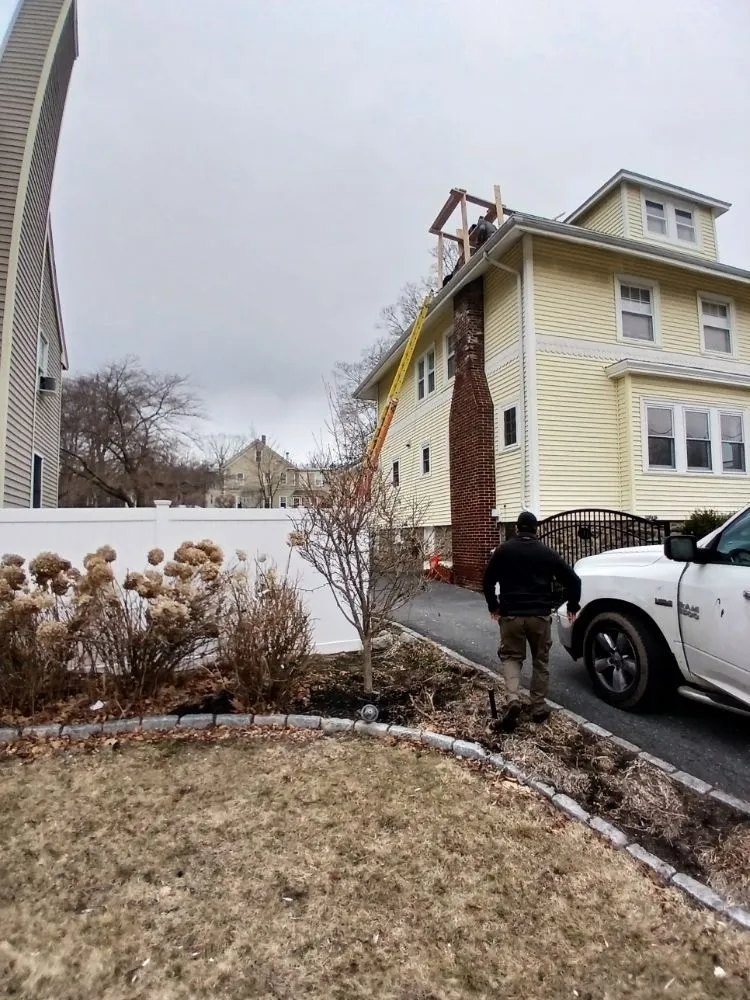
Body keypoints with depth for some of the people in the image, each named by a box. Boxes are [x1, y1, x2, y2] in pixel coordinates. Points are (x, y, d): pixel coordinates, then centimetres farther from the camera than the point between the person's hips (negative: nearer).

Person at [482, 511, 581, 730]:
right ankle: (539, 707, 20)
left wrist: (493, 605, 21)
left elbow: (488, 580, 6)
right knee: (540, 660, 16)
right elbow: (573, 579, 5)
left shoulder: (503, 550, 2)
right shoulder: (546, 552, 4)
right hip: (540, 615, 1)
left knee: (511, 656, 12)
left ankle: (513, 698, -8)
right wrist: (572, 606, 20)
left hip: (511, 614, -1)